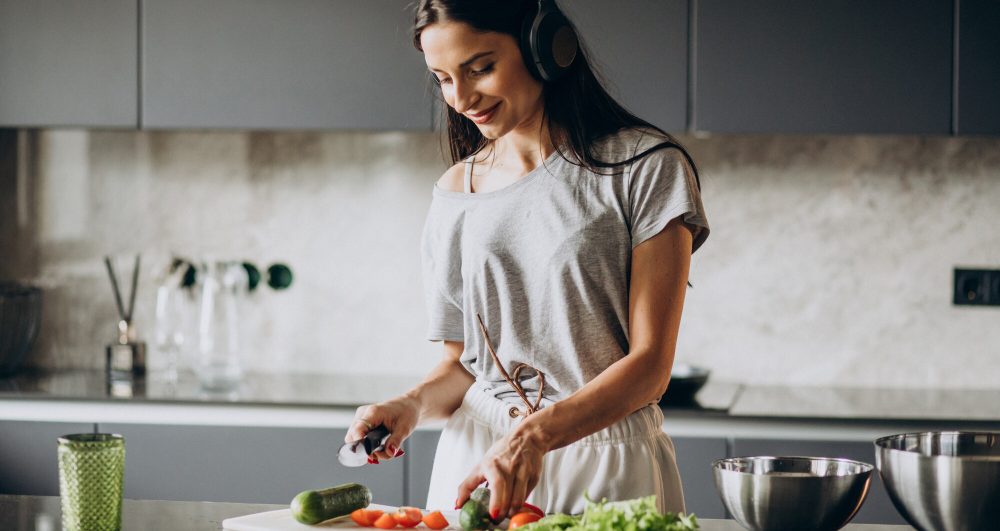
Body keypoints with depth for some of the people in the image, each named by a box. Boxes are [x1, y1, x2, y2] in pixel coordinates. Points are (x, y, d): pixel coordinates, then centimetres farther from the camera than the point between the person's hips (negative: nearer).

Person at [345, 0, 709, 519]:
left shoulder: (646, 168, -5)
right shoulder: (455, 193, 10)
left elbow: (650, 364, -10)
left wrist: (534, 435, -24)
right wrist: (413, 404, -8)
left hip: (605, 474, -4)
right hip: (474, 459, 4)